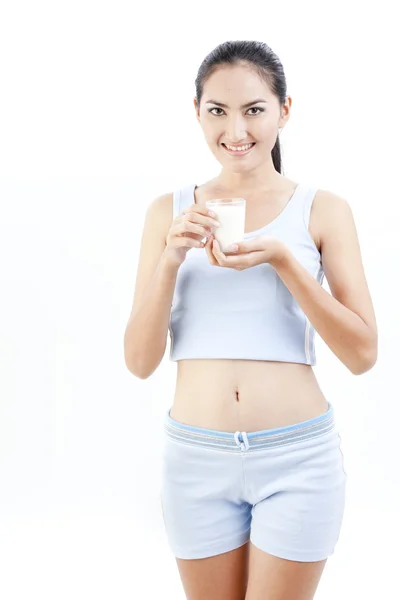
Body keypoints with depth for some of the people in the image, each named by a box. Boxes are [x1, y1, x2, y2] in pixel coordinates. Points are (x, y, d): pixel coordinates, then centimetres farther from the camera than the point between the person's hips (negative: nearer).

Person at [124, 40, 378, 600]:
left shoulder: (323, 209, -1)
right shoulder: (169, 211, 3)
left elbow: (363, 354, -6)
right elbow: (140, 360, 1)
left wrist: (282, 259, -17)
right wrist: (171, 259, -14)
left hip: (297, 454, -1)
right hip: (197, 455, 2)